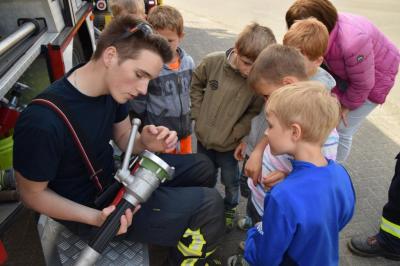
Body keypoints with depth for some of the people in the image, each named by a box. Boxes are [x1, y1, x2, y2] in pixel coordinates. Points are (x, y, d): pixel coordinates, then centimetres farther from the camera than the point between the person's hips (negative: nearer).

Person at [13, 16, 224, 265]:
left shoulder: (111, 87, -11)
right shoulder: (43, 122, -34)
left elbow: (124, 137, 4)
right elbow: (32, 193, -18)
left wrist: (146, 143, -20)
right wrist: (96, 217, -28)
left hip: (115, 173, 8)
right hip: (89, 205, -7)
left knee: (202, 168, 13)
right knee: (210, 205, -13)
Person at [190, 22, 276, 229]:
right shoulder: (213, 61, -17)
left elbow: (256, 111, -14)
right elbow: (196, 84, 0)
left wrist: (236, 133, -17)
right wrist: (198, 114, -3)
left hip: (230, 144, -2)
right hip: (204, 137, 3)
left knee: (231, 181, 19)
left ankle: (230, 208, 50)